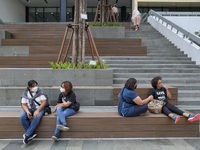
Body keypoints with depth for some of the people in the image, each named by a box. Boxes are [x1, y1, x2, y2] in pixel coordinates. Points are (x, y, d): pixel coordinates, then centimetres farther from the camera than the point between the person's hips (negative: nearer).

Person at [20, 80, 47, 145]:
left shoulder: (40, 92, -6)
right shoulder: (25, 93, 2)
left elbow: (44, 102, -14)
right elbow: (23, 105, -2)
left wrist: (37, 110, -28)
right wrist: (27, 112, -22)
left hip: (39, 108, -3)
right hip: (29, 109, 3)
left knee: (37, 117, -35)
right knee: (22, 117, -27)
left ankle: (27, 135, -24)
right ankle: (32, 133, -15)